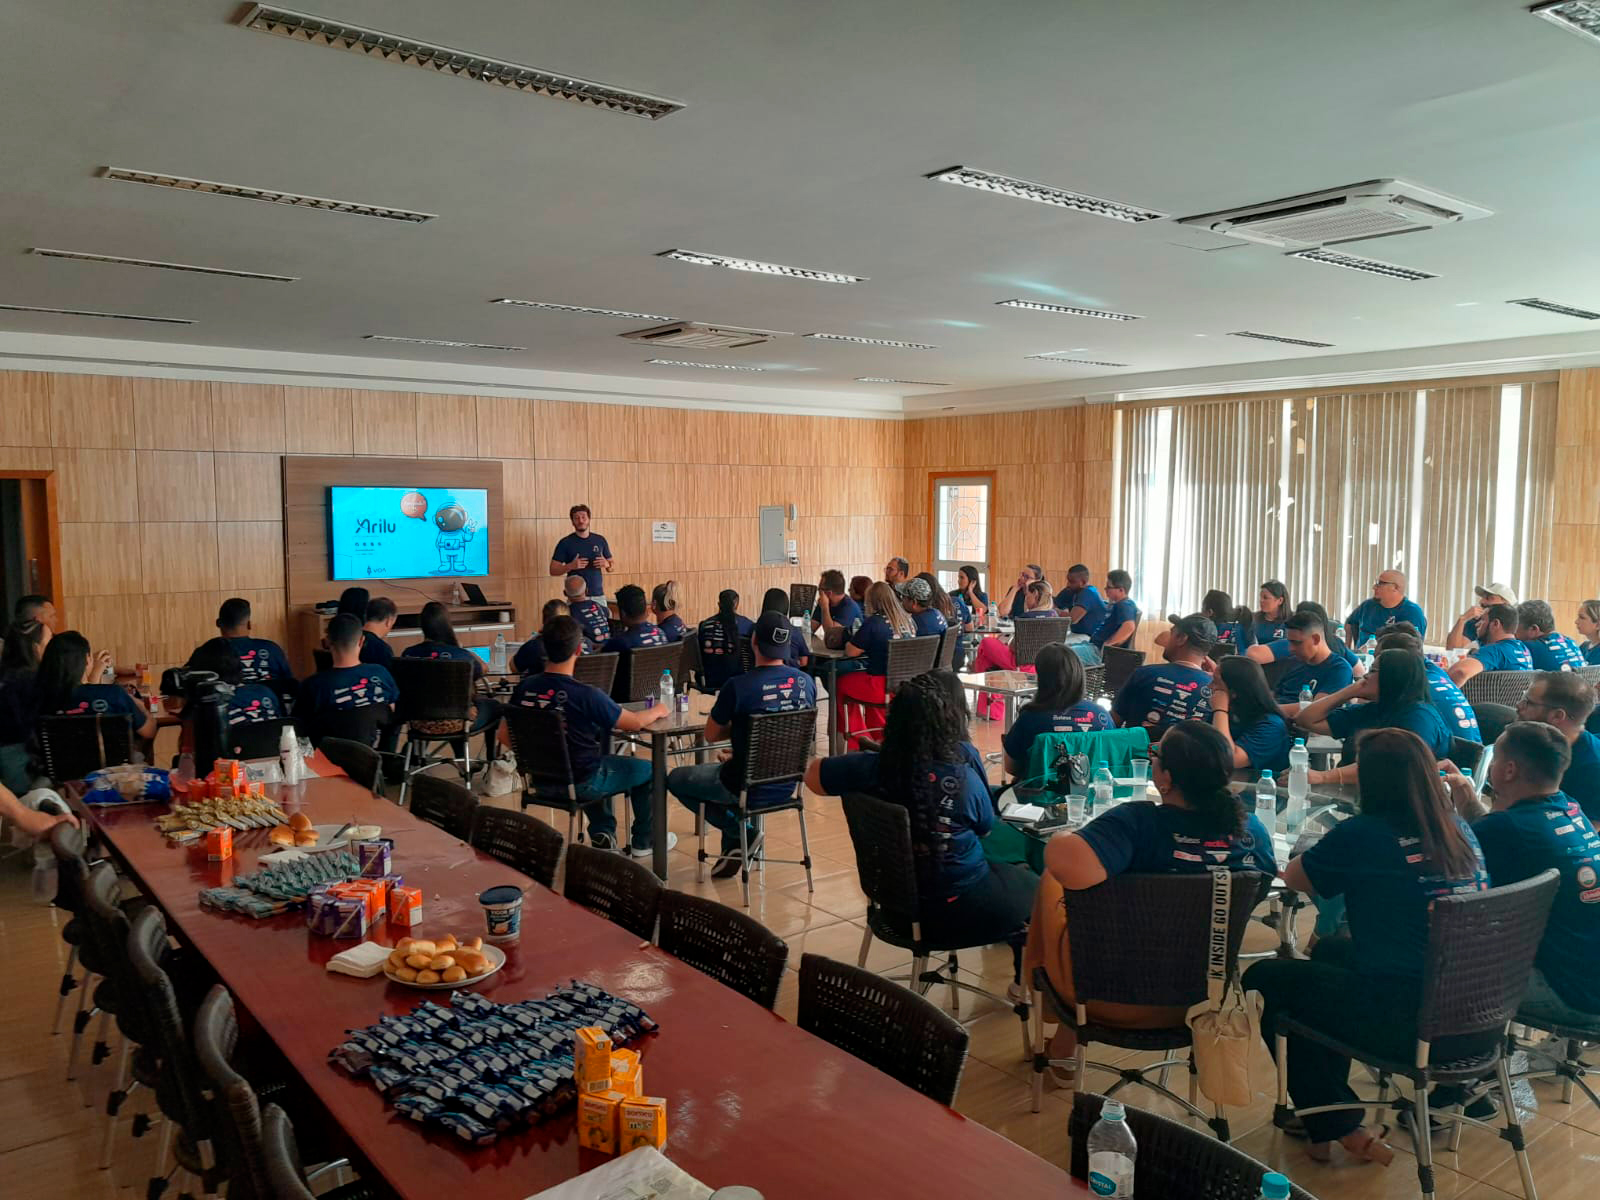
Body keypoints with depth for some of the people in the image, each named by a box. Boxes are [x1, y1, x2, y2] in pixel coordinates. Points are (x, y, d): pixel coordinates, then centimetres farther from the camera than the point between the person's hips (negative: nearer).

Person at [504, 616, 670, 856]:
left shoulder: (524, 688, -11)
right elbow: (634, 722, -14)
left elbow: (504, 735, 0)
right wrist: (657, 711, 8)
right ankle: (643, 841, 32)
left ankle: (602, 834, 32)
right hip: (580, 784, -6)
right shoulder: (586, 695, -26)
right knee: (647, 769, 17)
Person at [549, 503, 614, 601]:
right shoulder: (565, 543, 1)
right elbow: (553, 570, -1)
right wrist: (571, 566, -18)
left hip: (598, 595, 3)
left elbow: (613, 565, 16)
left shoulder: (600, 540, 9)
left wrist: (606, 564, -7)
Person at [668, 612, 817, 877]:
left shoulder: (738, 686, -22)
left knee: (675, 779, 18)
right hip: (787, 785, 6)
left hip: (750, 788, -5)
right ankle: (733, 851, 32)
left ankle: (742, 832, 7)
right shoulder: (806, 682, -6)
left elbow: (711, 735, -9)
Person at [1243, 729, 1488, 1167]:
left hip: (1408, 1027, -8)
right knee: (1330, 951, 30)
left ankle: (1339, 1127, 15)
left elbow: (1293, 878, 5)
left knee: (1264, 978, 12)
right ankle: (1324, 1114, 37)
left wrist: (1336, 848, 22)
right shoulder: (1460, 831, 6)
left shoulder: (1361, 835, -14)